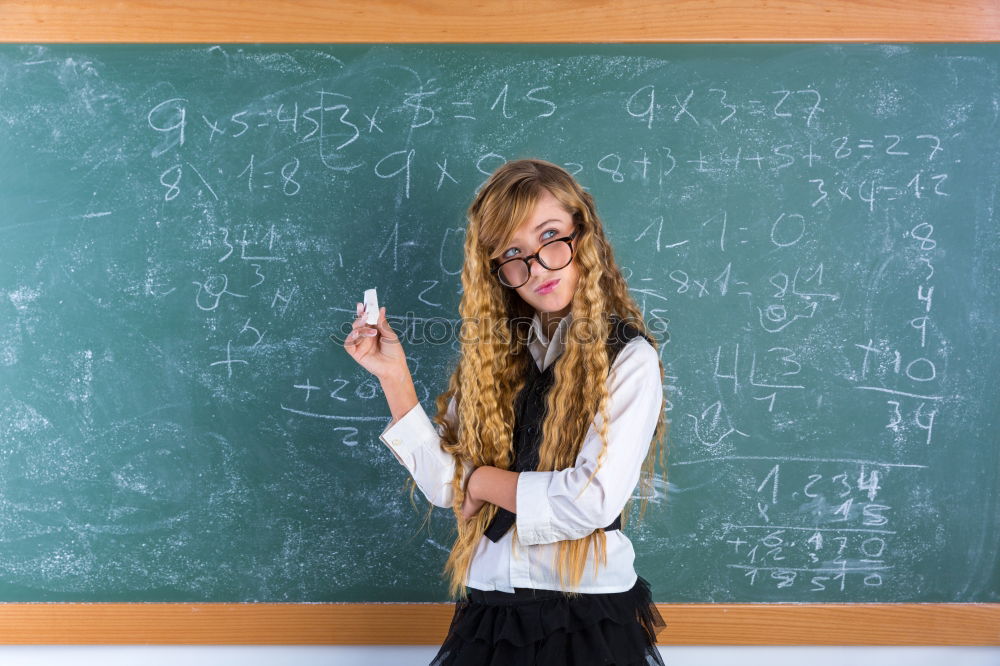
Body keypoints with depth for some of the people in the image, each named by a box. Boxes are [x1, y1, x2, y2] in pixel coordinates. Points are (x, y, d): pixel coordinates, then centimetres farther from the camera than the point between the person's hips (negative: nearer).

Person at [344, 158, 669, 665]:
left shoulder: (627, 358, -9)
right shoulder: (495, 354, 5)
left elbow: (592, 501, -19)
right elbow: (444, 484, 0)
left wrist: (482, 480, -6)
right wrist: (394, 377, -5)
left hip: (587, 619, -4)